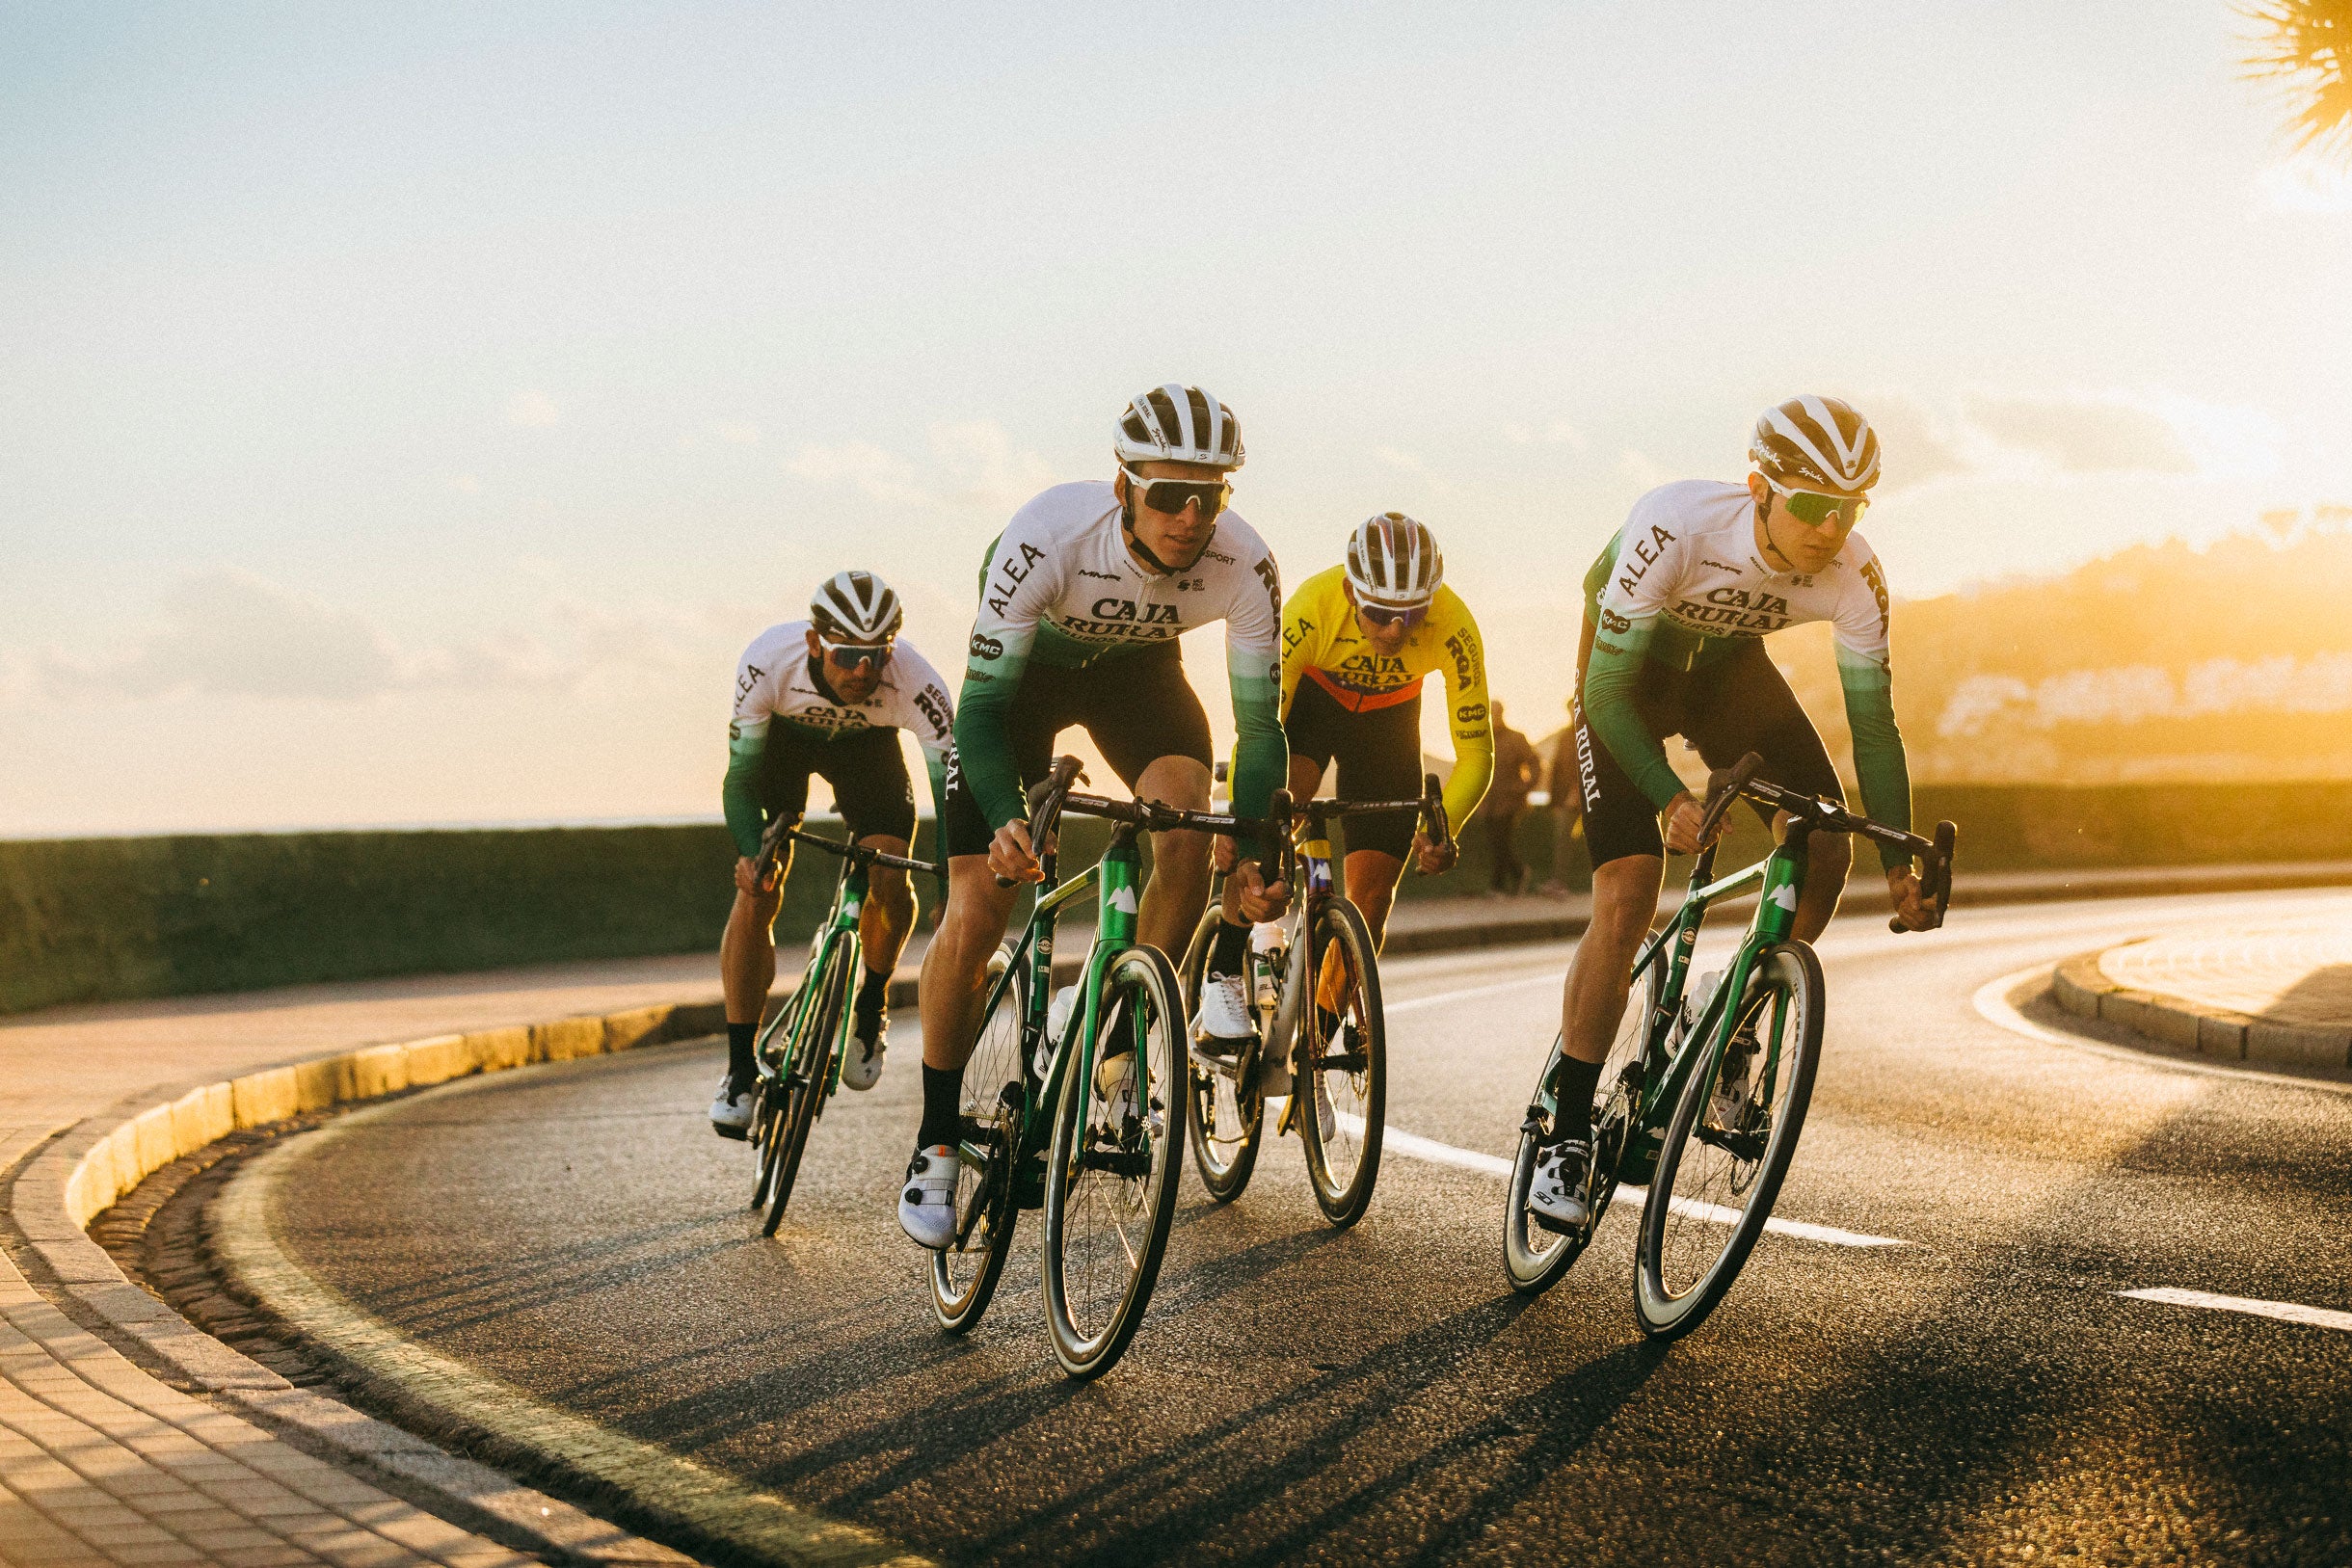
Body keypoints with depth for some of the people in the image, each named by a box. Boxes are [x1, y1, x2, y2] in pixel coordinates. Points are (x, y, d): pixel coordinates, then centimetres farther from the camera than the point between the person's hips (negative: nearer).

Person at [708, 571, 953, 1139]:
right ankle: (740, 1069, -6)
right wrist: (750, 852, -44)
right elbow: (740, 774, -28)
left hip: (867, 744, 0)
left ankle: (871, 1005, 11)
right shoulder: (768, 660, -37)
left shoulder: (915, 682, -39)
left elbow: (951, 786, -37)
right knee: (758, 893, -15)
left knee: (890, 881, -20)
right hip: (783, 734, 0)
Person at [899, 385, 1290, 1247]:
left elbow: (1260, 726, -22)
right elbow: (981, 704, -33)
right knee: (975, 916, -10)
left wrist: (1254, 859, -35)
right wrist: (1007, 821, -49)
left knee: (1188, 833, -28)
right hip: (1024, 668, -2)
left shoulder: (1244, 567, -31)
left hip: (1137, 671, 2)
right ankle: (936, 1143, 6)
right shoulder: (1048, 536, -38)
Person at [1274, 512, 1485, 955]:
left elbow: (1476, 753, -28)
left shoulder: (1454, 629, -34)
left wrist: (1442, 828, -45)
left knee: (1372, 896, -4)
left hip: (1386, 718, 1)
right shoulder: (1309, 611, -38)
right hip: (1310, 695, -1)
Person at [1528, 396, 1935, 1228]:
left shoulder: (1854, 577, -26)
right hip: (1629, 667, -4)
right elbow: (1609, 690, -32)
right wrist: (1672, 799, -44)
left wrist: (1899, 861, -20)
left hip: (1728, 664, 4)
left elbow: (1873, 721, -15)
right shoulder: (1676, 525, -38)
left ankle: (1735, 1029, 6)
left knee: (1825, 844, -17)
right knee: (1626, 900, -16)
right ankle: (1566, 1136, -6)